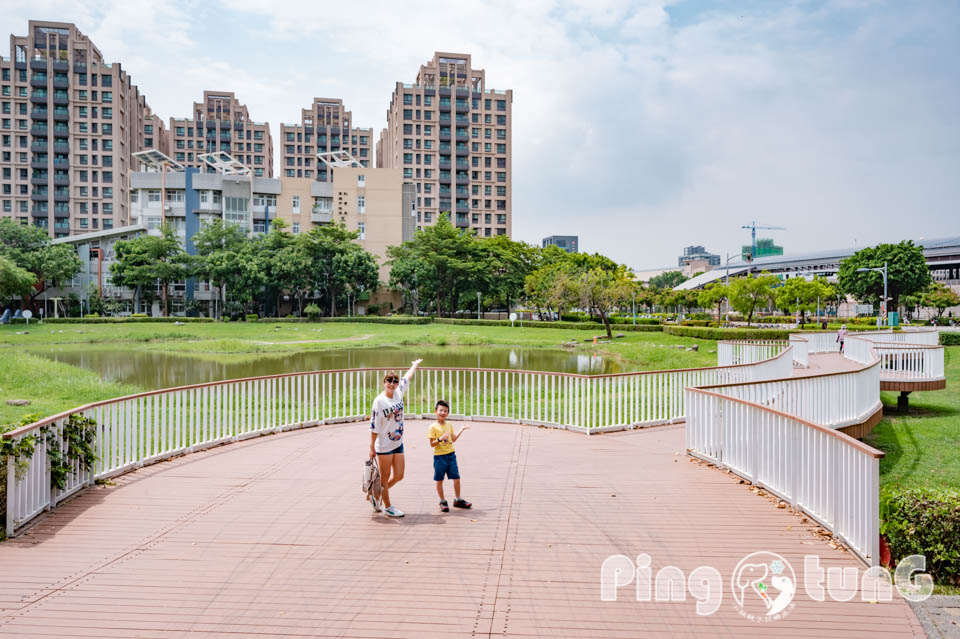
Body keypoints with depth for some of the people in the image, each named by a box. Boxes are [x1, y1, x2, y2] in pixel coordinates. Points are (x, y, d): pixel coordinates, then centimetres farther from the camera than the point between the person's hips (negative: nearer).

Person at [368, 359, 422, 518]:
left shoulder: (399, 393, 2)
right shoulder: (379, 400, -15)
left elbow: (408, 378, 21)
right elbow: (374, 426, -13)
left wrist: (415, 364, 36)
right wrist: (372, 447, -13)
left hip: (398, 443, 7)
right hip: (384, 445, -7)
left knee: (398, 476, 10)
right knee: (385, 477, 5)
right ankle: (387, 507, 21)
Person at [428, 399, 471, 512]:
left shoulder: (449, 426, 8)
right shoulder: (433, 427, -9)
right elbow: (432, 444, -11)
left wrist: (462, 430, 19)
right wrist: (440, 439, -27)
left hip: (451, 455, 5)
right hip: (439, 456, -5)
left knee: (456, 478, 7)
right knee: (439, 480, 5)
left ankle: (458, 500, 22)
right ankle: (442, 502, 19)